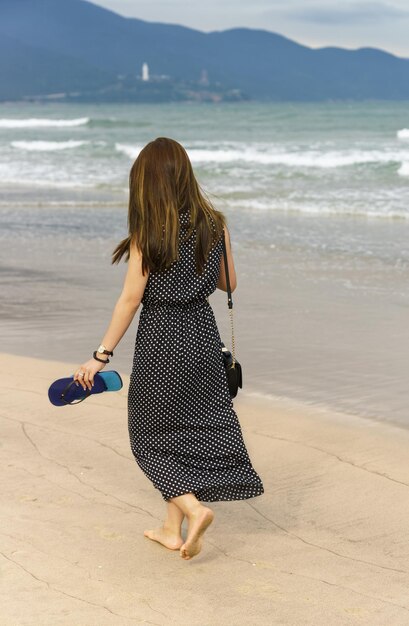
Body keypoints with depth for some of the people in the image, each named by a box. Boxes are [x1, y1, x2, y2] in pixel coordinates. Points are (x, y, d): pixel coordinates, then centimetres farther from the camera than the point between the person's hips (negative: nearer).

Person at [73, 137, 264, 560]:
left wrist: (101, 355, -9)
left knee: (151, 436, 12)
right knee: (192, 430, 16)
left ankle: (193, 508, -7)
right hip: (203, 333, 5)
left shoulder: (148, 233, -14)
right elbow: (229, 284, 9)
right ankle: (173, 529, 23)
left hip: (161, 339, -5)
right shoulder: (214, 224, -1)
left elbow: (130, 299, -14)